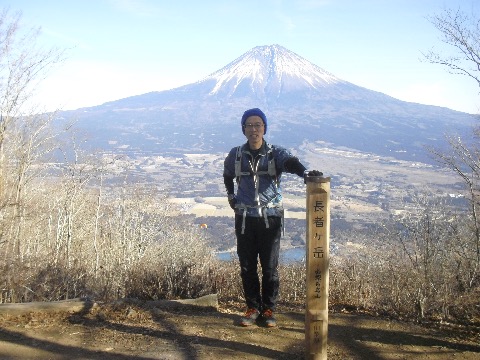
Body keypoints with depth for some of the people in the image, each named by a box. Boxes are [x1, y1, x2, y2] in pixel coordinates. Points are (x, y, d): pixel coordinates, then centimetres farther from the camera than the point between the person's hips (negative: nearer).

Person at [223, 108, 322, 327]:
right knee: (247, 267, 8)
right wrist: (230, 196, 14)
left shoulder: (276, 153, -5)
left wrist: (304, 172, -49)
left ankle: (268, 310, 19)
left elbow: (290, 162, -28)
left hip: (271, 218, -2)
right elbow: (227, 175, 26)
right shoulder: (236, 155, 4)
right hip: (244, 218, 2)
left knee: (270, 267, 3)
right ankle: (253, 308, 24)